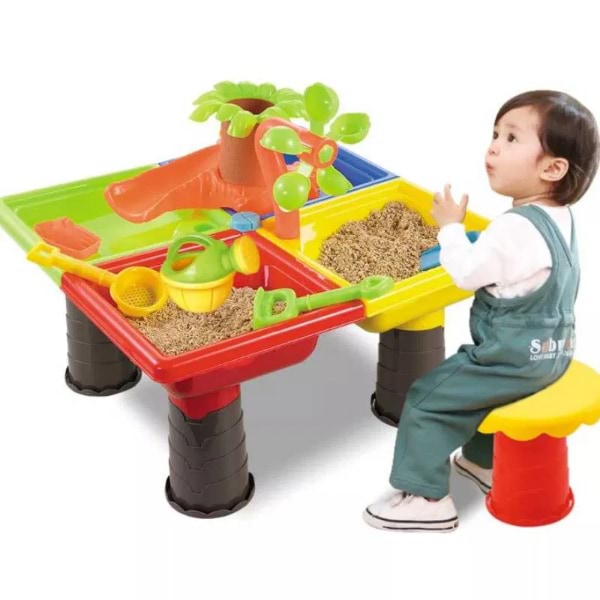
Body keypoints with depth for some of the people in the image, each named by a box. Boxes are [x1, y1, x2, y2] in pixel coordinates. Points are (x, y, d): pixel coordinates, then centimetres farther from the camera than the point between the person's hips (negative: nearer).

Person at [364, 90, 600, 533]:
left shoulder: (517, 229, -29)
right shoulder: (560, 217, 2)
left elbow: (468, 272, -20)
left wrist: (451, 227, -8)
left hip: (513, 360, -10)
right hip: (550, 351, 10)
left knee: (427, 400, -1)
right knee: (479, 388, 35)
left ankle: (426, 498, 6)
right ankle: (485, 462, 49)